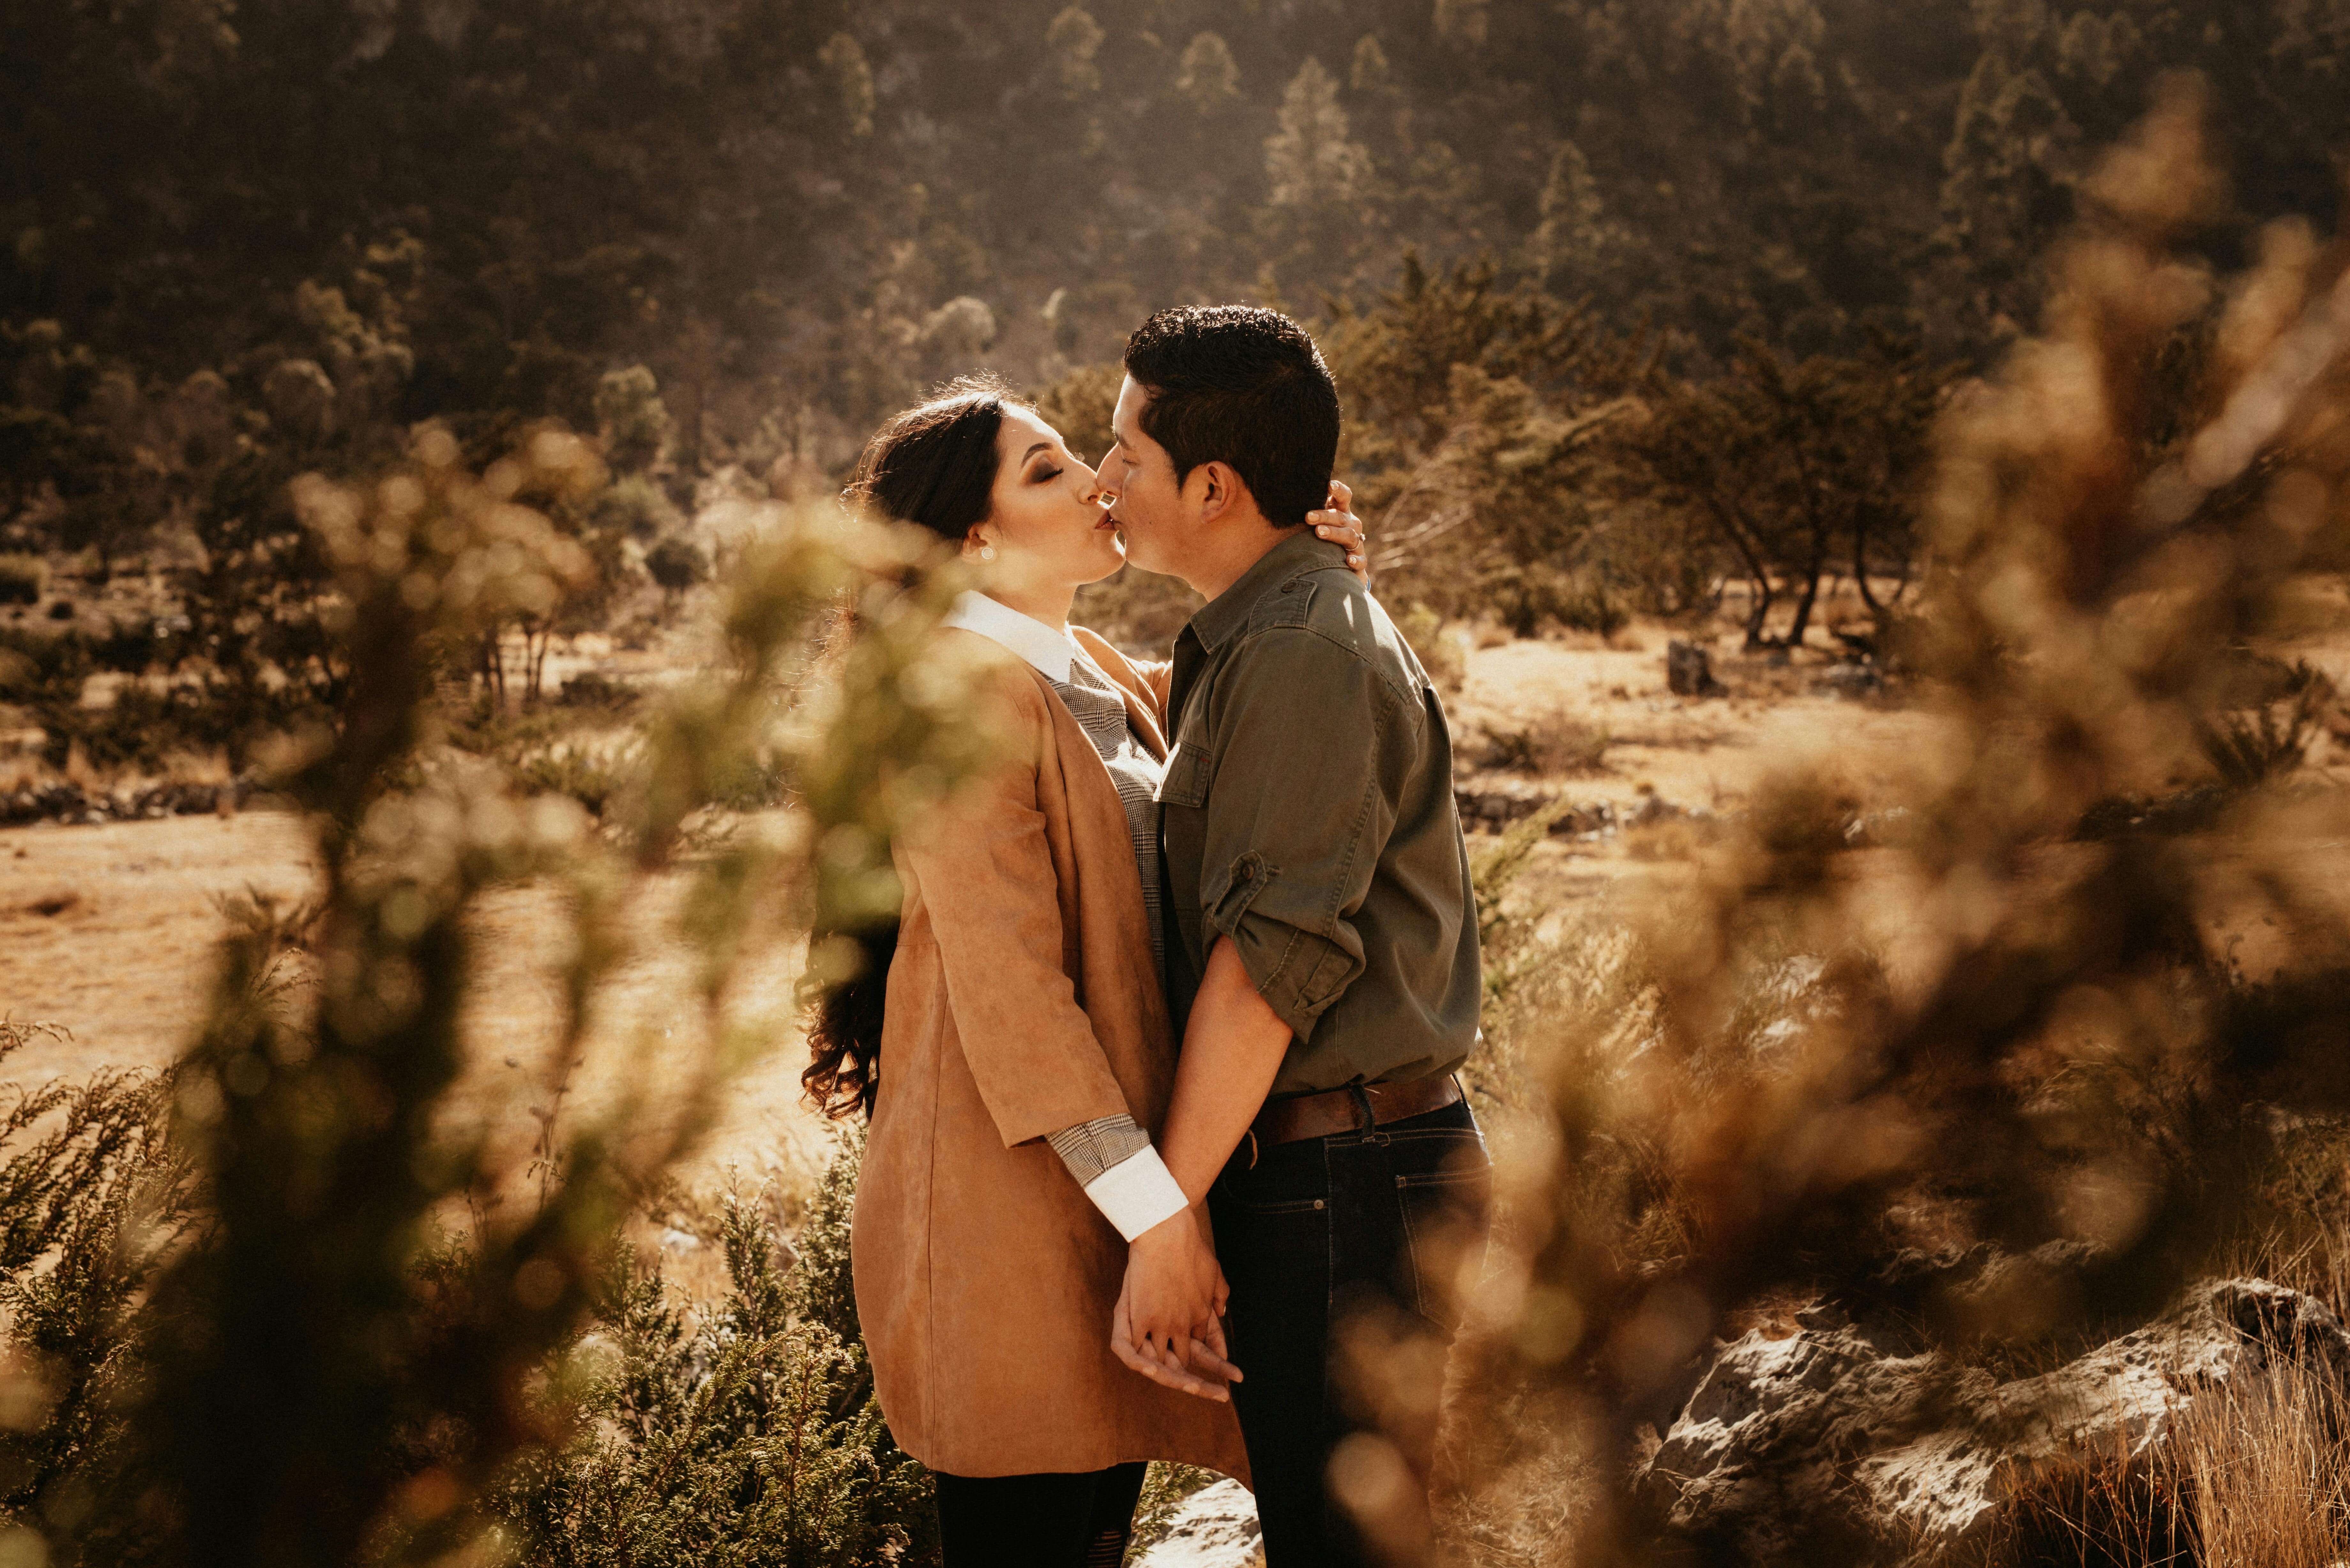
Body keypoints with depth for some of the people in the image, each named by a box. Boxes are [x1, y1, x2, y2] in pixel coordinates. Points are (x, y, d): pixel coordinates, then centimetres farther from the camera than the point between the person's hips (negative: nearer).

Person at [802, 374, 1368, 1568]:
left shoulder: (1092, 675, 14)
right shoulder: (967, 688, -15)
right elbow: (1007, 986, -22)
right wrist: (1160, 1219, -24)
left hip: (1120, 1172, 9)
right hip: (1016, 1211, -9)